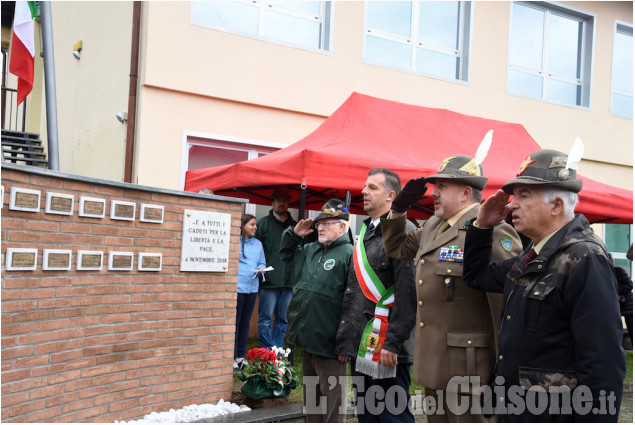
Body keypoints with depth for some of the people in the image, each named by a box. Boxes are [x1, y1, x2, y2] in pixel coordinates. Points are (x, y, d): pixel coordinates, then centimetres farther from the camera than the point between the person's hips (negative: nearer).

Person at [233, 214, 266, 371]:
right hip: (237, 286, -6)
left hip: (252, 287, 6)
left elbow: (262, 262, 20)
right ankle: (231, 357, 4)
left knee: (245, 323, 12)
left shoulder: (258, 244, 14)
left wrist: (261, 269, -1)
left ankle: (240, 356, 20)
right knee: (234, 322, -3)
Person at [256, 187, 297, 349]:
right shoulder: (264, 223, 3)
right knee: (265, 318, -2)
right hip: (269, 280, -4)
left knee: (283, 318, 9)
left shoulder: (294, 225, 15)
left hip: (289, 281, 4)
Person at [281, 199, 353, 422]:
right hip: (308, 339, 9)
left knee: (333, 402, 2)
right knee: (310, 398, 22)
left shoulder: (349, 254, -14)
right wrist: (294, 234, 12)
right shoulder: (310, 250, 13)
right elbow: (286, 253, 32)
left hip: (329, 345, -9)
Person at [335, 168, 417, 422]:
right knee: (366, 416, 16)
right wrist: (344, 339, 18)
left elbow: (408, 293, -18)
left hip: (386, 350, -9)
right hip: (360, 348, 9)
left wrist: (393, 343, -20)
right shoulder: (365, 234, 17)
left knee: (394, 416, -2)